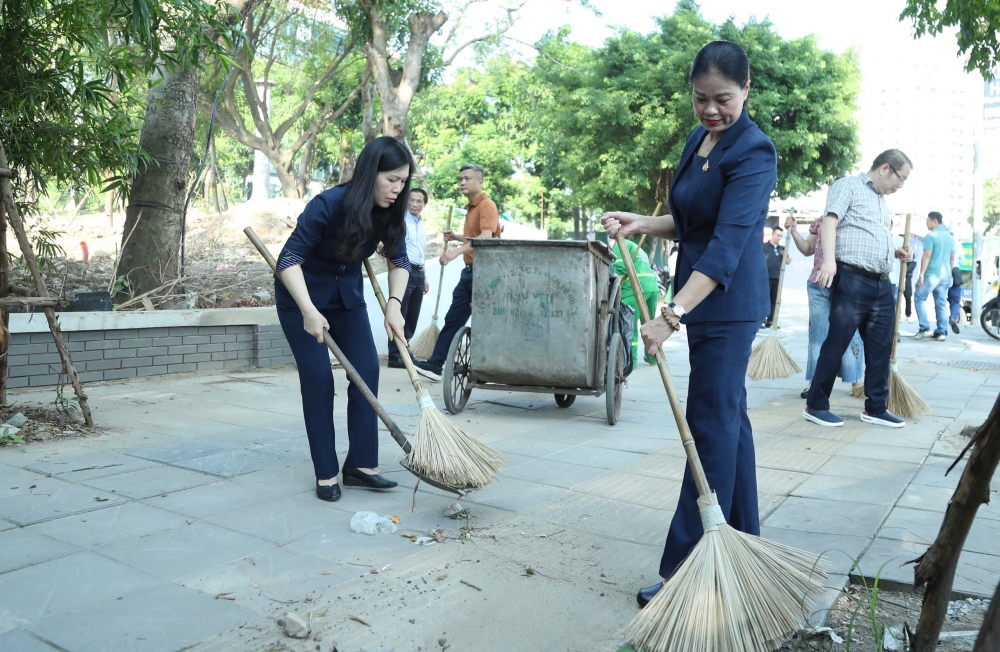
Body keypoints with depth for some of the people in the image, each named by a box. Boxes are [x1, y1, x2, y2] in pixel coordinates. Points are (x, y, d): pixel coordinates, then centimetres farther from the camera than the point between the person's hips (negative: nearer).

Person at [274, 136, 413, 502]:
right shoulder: (328, 205, -30)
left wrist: (394, 304, -17)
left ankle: (361, 464, 5)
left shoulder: (389, 212, -13)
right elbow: (289, 259, -30)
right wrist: (309, 311, -40)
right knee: (318, 378, -8)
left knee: (367, 372, -4)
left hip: (347, 295, 6)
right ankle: (326, 474, 3)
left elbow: (399, 261, -1)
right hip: (301, 293, -5)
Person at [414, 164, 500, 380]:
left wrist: (457, 251, -38)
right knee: (453, 319, 8)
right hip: (469, 271, 10)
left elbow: (485, 237, -29)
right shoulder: (472, 207, 18)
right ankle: (435, 363, 11)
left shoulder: (487, 205, -12)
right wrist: (457, 237, 17)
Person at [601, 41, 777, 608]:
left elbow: (727, 244, -27)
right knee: (729, 417, 15)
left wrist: (672, 314, -34)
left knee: (712, 424, -7)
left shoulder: (753, 153, -17)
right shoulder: (698, 142, 11)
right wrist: (643, 224, 3)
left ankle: (688, 573, 0)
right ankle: (744, 543, 29)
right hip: (706, 300, 9)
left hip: (728, 303, -9)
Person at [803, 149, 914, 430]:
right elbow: (830, 222, -14)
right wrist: (829, 259, -28)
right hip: (852, 279, -8)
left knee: (881, 348, 8)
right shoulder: (848, 185, 1)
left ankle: (876, 408, 18)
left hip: (881, 284, 9)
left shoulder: (881, 201, 26)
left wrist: (896, 253, 15)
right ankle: (816, 405, 3)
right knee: (836, 343, -5)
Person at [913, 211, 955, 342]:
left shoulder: (931, 236, -9)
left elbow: (926, 256, -15)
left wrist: (921, 274, -15)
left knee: (919, 298, 4)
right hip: (945, 274, 7)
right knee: (942, 303, 7)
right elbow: (952, 258, 18)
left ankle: (924, 328, -4)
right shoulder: (950, 237, 15)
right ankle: (941, 332, 6)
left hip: (932, 273, -7)